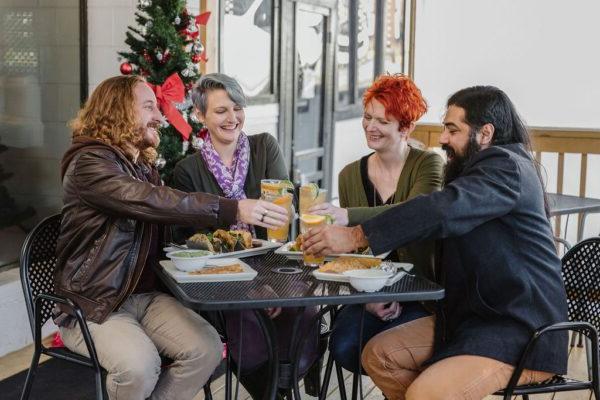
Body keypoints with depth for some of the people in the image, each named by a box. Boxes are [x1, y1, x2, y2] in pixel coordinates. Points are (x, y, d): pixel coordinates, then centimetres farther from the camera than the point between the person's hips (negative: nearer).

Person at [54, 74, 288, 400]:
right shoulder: (89, 161, -14)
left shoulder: (143, 165, 16)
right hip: (93, 302, -7)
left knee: (207, 348, -17)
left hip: (145, 294, 7)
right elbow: (152, 203, -30)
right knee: (139, 365, -33)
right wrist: (234, 210, -35)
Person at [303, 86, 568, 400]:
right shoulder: (478, 168, 18)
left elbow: (442, 210, -29)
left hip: (521, 331, -9)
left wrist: (355, 236, -30)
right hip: (475, 313, 10)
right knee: (378, 355, 0)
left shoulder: (506, 167, -15)